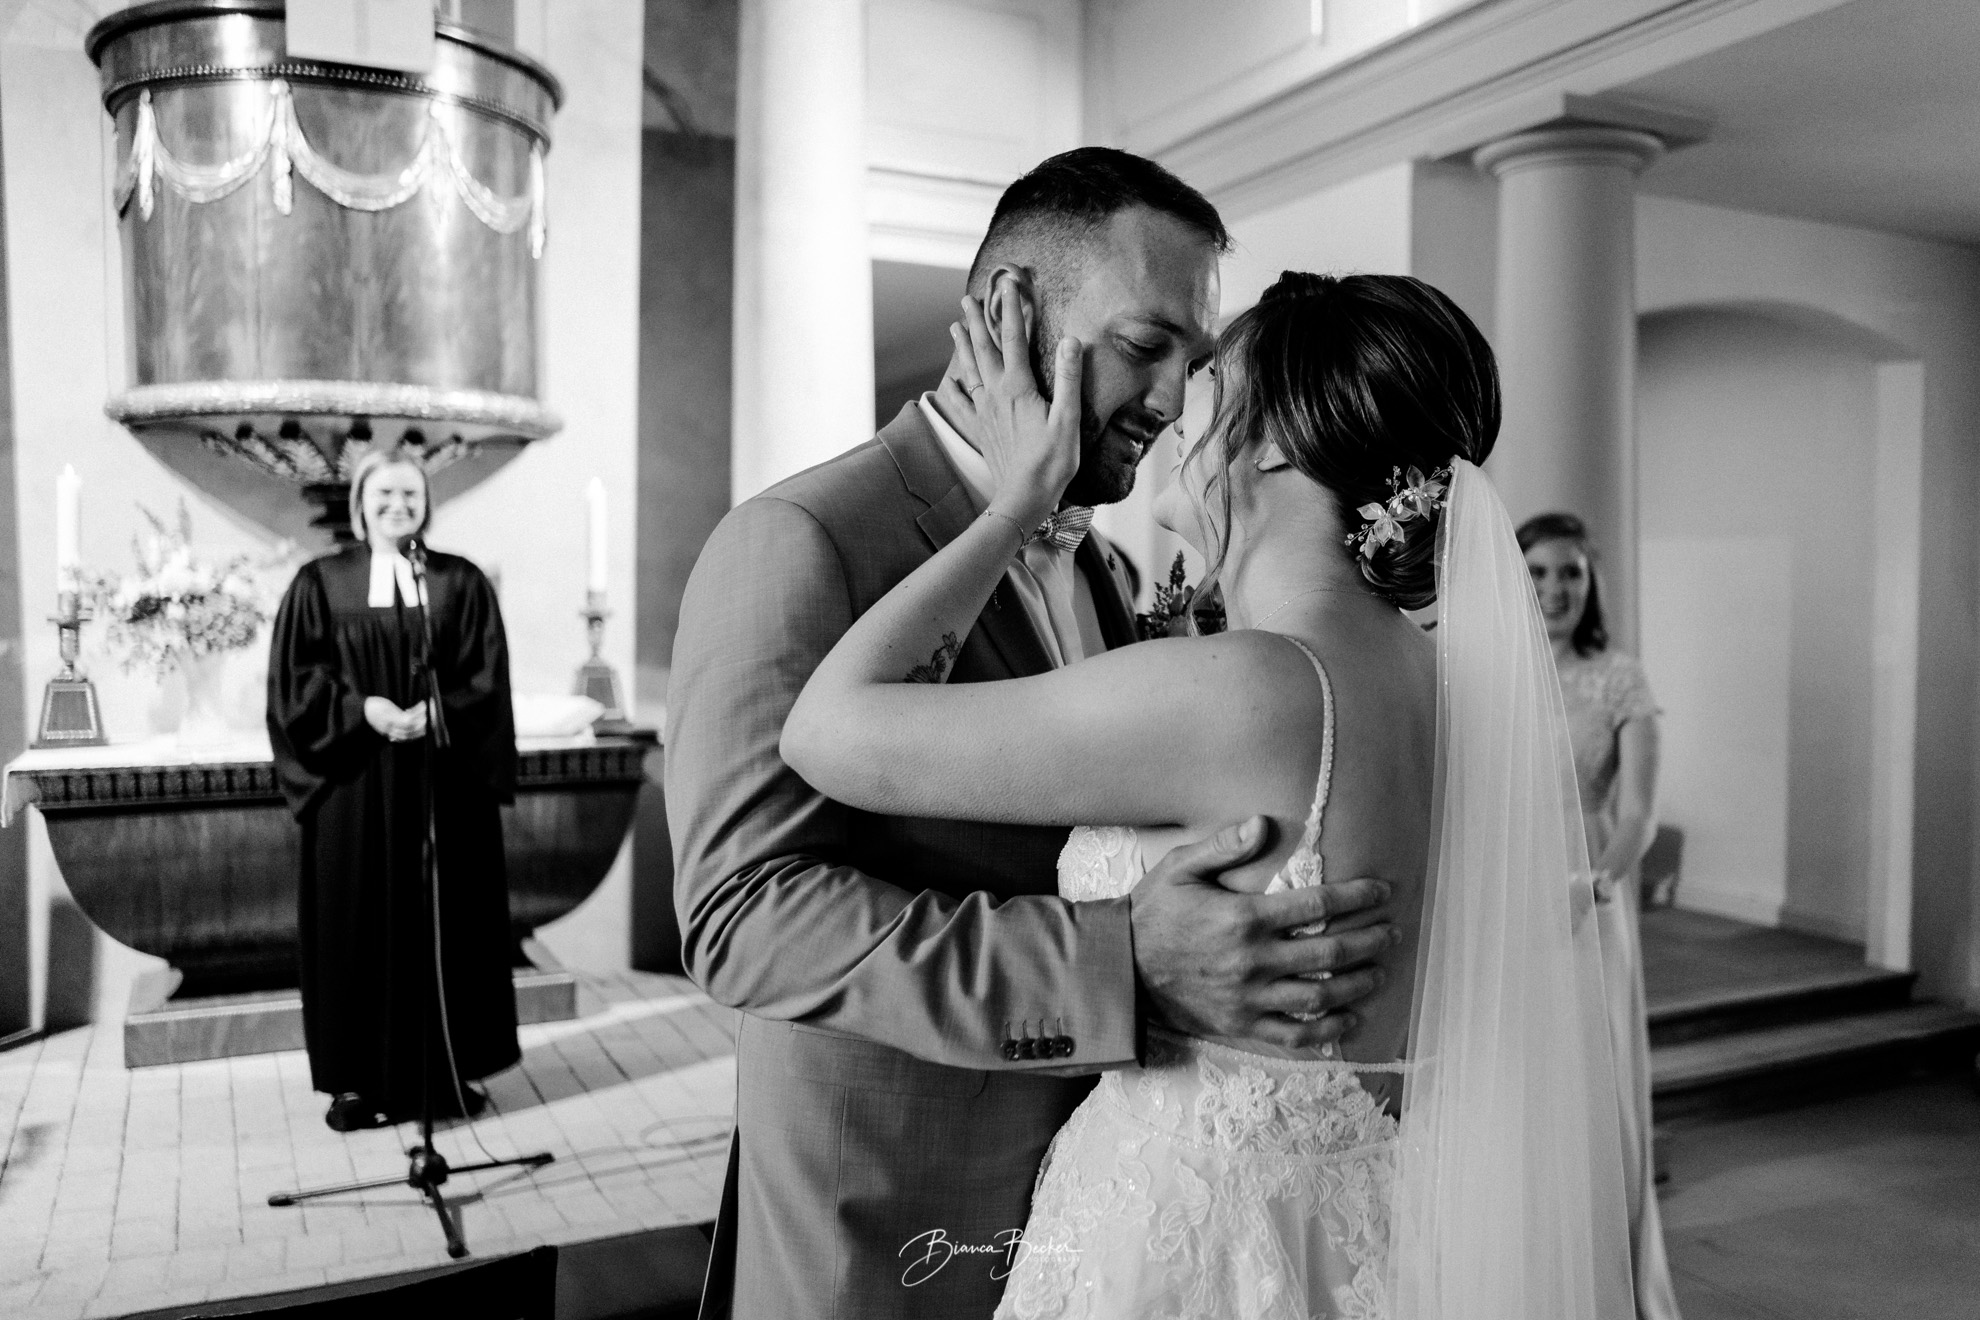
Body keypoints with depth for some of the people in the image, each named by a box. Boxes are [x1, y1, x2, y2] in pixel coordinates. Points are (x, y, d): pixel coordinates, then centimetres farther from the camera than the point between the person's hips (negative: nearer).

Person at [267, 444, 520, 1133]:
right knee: (359, 921, 3)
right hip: (353, 785, 0)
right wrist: (361, 708, -16)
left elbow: (485, 679, 1)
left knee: (445, 920, 6)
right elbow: (294, 679, 0)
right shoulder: (320, 583, 4)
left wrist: (435, 711, -16)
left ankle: (449, 1068, 17)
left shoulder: (461, 583, 5)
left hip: (445, 784, 1)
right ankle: (361, 1077, 14)